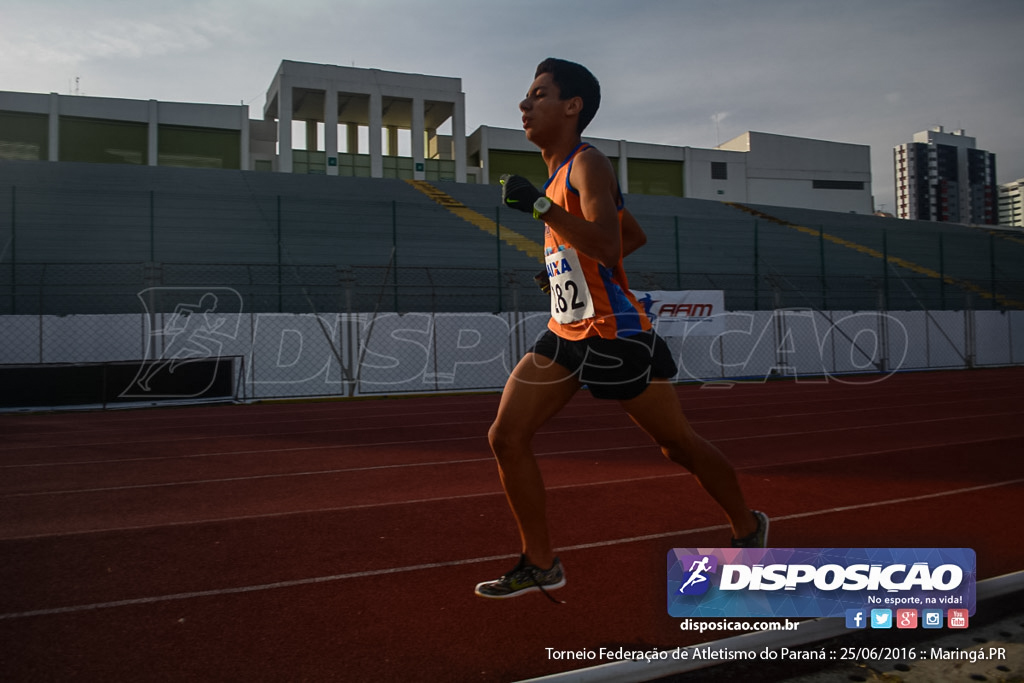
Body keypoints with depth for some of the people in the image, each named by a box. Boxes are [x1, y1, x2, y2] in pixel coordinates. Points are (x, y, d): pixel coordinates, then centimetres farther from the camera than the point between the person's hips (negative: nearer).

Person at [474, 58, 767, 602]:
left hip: (615, 336, -9)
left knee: (679, 444, 6)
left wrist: (539, 205, -29)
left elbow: (608, 247, -29)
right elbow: (636, 235, 24)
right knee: (506, 438, -2)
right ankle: (541, 565, 10)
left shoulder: (587, 163, -12)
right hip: (565, 334, 9)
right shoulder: (558, 172, 15)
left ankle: (748, 527, 33)